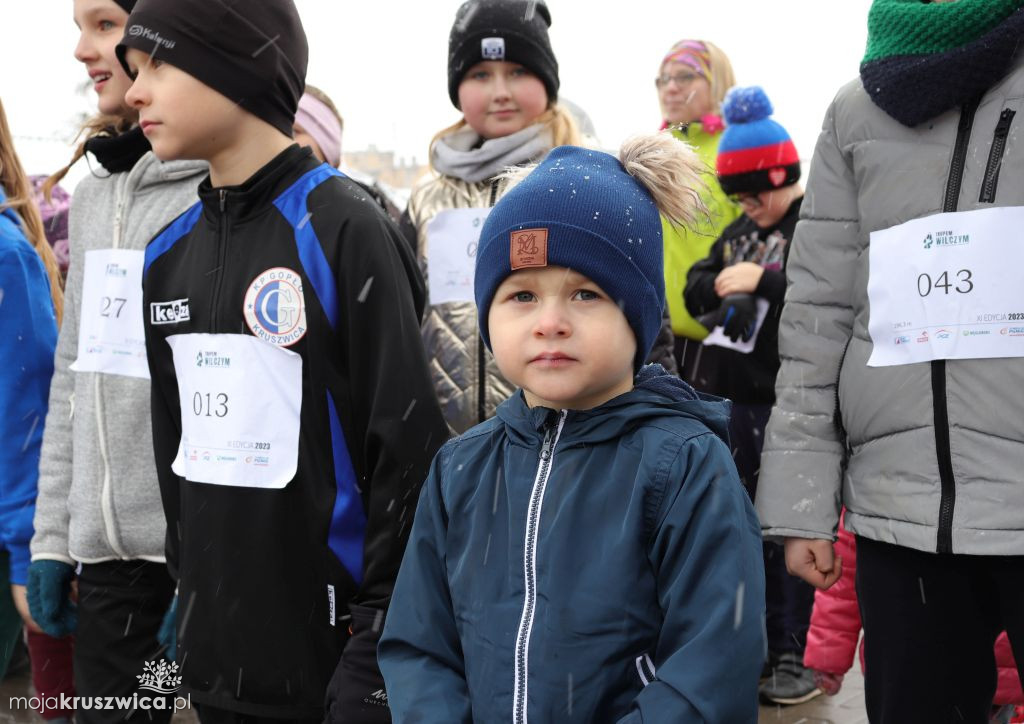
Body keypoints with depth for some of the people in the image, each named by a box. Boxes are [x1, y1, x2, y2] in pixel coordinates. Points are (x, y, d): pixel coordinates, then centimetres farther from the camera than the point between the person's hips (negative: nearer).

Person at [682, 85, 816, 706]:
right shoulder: (740, 232, 17)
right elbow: (695, 290, 16)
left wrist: (764, 280, -22)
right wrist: (720, 283, -5)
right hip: (740, 398, 8)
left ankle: (794, 657, 9)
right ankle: (763, 645, 26)